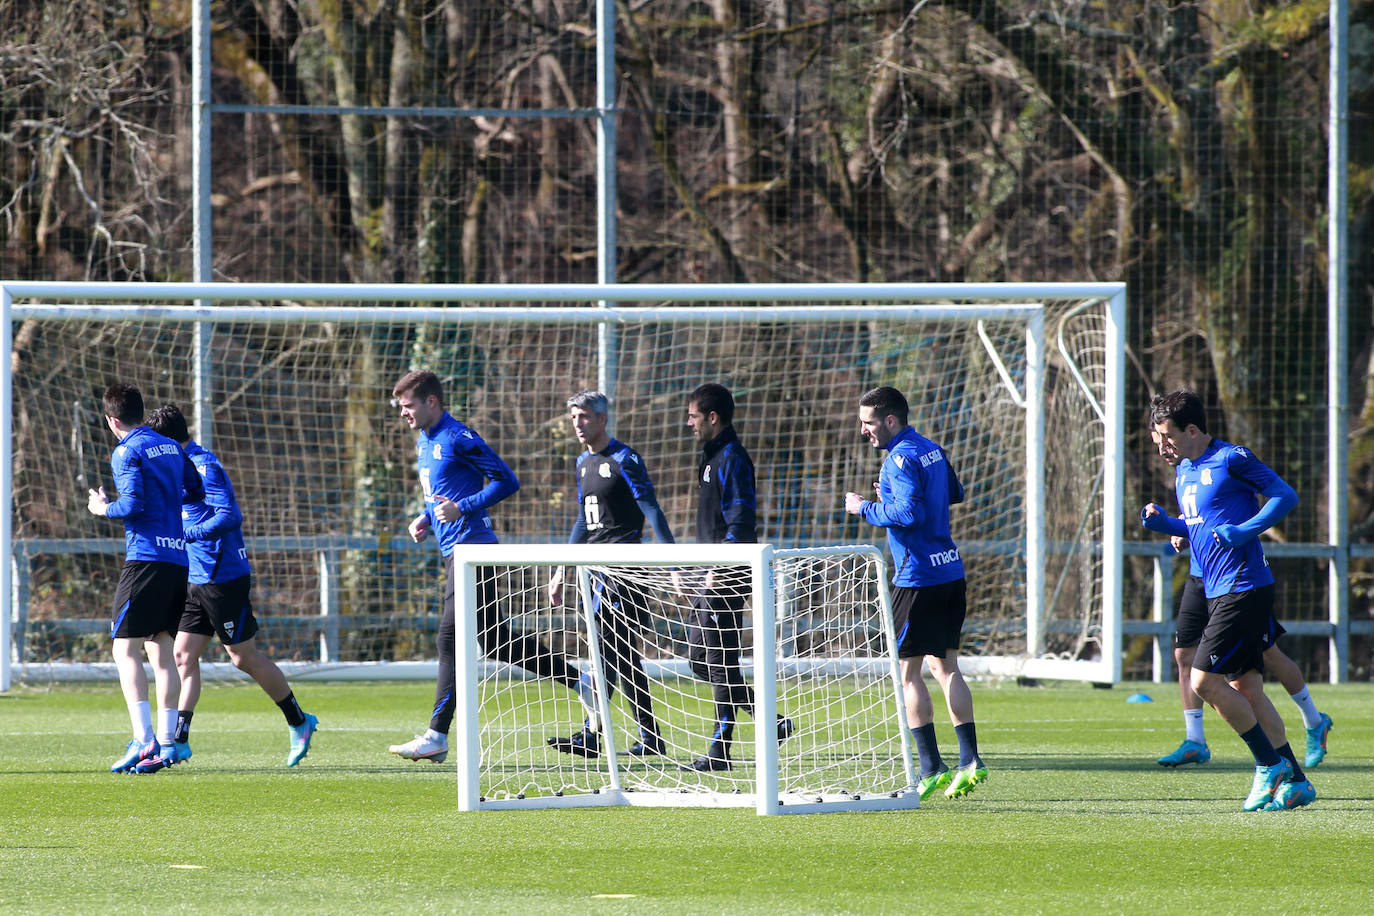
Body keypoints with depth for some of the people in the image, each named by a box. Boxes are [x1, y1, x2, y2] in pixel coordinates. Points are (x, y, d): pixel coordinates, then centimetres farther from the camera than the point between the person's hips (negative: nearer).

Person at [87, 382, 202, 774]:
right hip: (178, 560, 8)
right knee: (161, 650, 10)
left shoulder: (127, 452, -7)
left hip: (146, 557, -8)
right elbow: (196, 490, 22)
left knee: (126, 648, -7)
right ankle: (166, 744, 5)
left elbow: (133, 504, -17)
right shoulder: (171, 448, 15)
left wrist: (103, 508, 1)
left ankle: (143, 739, -19)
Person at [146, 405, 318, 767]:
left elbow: (229, 516, -23)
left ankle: (299, 722, 16)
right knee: (184, 655, 1)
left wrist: (185, 533, -23)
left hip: (223, 577, -9)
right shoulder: (185, 466, 15)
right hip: (196, 579, 9)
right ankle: (179, 741, -2)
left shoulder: (203, 466, -15)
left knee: (244, 657, 1)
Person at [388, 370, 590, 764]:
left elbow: (506, 481, -14)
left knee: (451, 638, -11)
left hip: (471, 548, -10)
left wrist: (461, 508, -21)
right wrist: (425, 519, 12)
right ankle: (579, 682, 19)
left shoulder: (459, 438, -13)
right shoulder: (424, 443, 16)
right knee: (495, 640, 10)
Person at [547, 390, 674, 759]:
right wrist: (562, 570, 24)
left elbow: (652, 511, -13)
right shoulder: (583, 463, 18)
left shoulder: (625, 460, -8)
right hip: (596, 566, 9)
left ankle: (591, 734, -20)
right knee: (623, 654, 8)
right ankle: (650, 735, 11)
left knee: (608, 649, -14)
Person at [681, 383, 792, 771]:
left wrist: (720, 570, -26)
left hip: (726, 578, -11)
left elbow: (741, 520, -21)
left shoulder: (732, 460, -13)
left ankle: (720, 750, -2)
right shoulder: (711, 457, 18)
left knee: (720, 662, -6)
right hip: (709, 577, 11)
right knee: (699, 657, 11)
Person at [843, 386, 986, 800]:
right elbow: (955, 493, 27)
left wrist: (865, 508, -13)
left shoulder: (901, 459, -15)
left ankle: (931, 768, -3)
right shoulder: (931, 448, 12)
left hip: (919, 577, -9)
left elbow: (909, 513, -26)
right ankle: (970, 761, 9)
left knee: (907, 670, -1)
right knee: (945, 665, 13)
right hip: (950, 572, 9)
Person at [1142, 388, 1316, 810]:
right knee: (1246, 689, 7)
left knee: (1204, 681, -13)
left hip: (1245, 588, -9)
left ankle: (1269, 763, -2)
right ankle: (1294, 782, 11)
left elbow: (1286, 496, -11)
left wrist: (1245, 531, -23)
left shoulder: (1231, 459, -10)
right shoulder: (1184, 472, 16)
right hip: (1217, 591, 9)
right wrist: (1163, 522, 8)